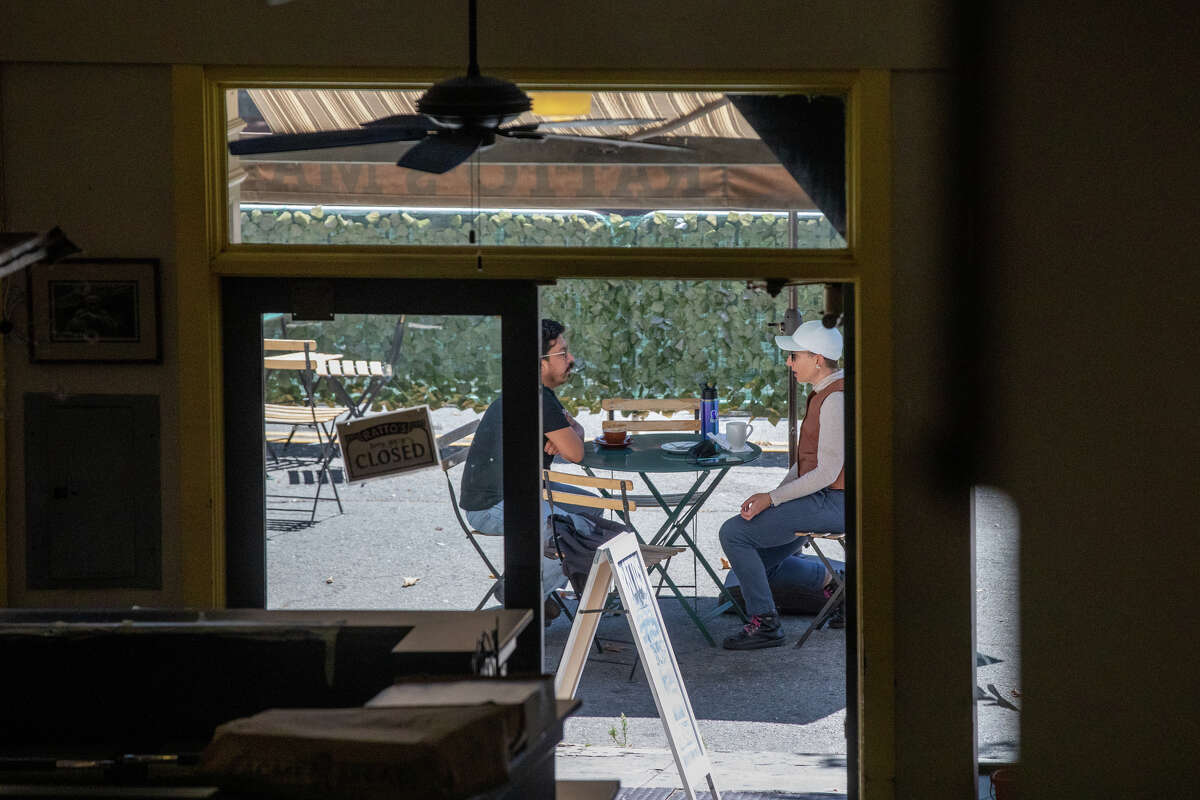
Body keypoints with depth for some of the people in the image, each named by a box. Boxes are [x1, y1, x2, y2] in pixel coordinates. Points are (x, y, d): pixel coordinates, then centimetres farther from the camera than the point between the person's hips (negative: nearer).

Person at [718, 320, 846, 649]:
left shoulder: (836, 400, -20)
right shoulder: (824, 393, 12)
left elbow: (827, 472, -22)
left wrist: (773, 498, -16)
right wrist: (775, 493, 6)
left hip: (831, 503, -11)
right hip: (824, 499, 11)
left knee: (734, 533, -14)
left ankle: (765, 622, -9)